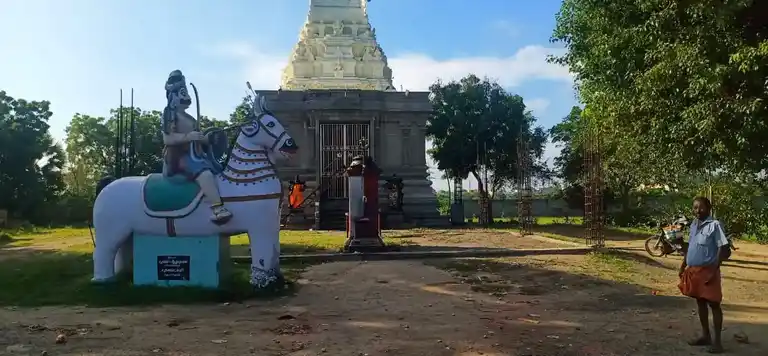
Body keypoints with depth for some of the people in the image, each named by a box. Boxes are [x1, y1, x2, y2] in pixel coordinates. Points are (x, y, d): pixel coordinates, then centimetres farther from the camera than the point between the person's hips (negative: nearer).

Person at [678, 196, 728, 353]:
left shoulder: (715, 225, -11)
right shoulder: (693, 225, 11)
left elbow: (722, 248, -14)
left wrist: (714, 270, -18)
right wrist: (683, 266, 16)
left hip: (708, 270, -7)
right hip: (694, 270, 8)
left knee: (714, 304, -1)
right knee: (700, 302, 14)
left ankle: (717, 340, 4)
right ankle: (705, 336, 25)